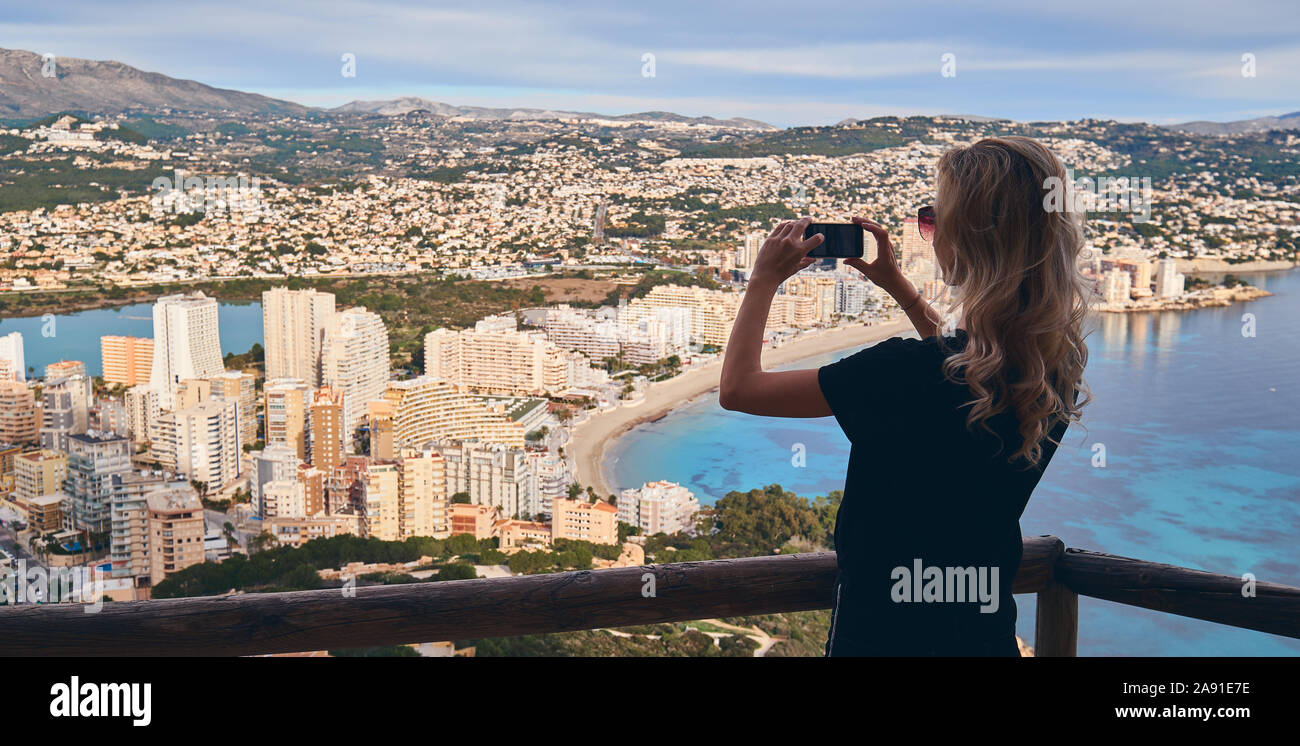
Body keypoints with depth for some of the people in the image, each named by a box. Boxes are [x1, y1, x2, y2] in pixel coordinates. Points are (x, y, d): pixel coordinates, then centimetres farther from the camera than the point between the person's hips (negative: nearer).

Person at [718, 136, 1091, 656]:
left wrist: (765, 279, -6)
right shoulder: (1059, 366, -8)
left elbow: (738, 388, -20)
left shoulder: (907, 372, -29)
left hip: (881, 634, -6)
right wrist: (897, 286, 17)